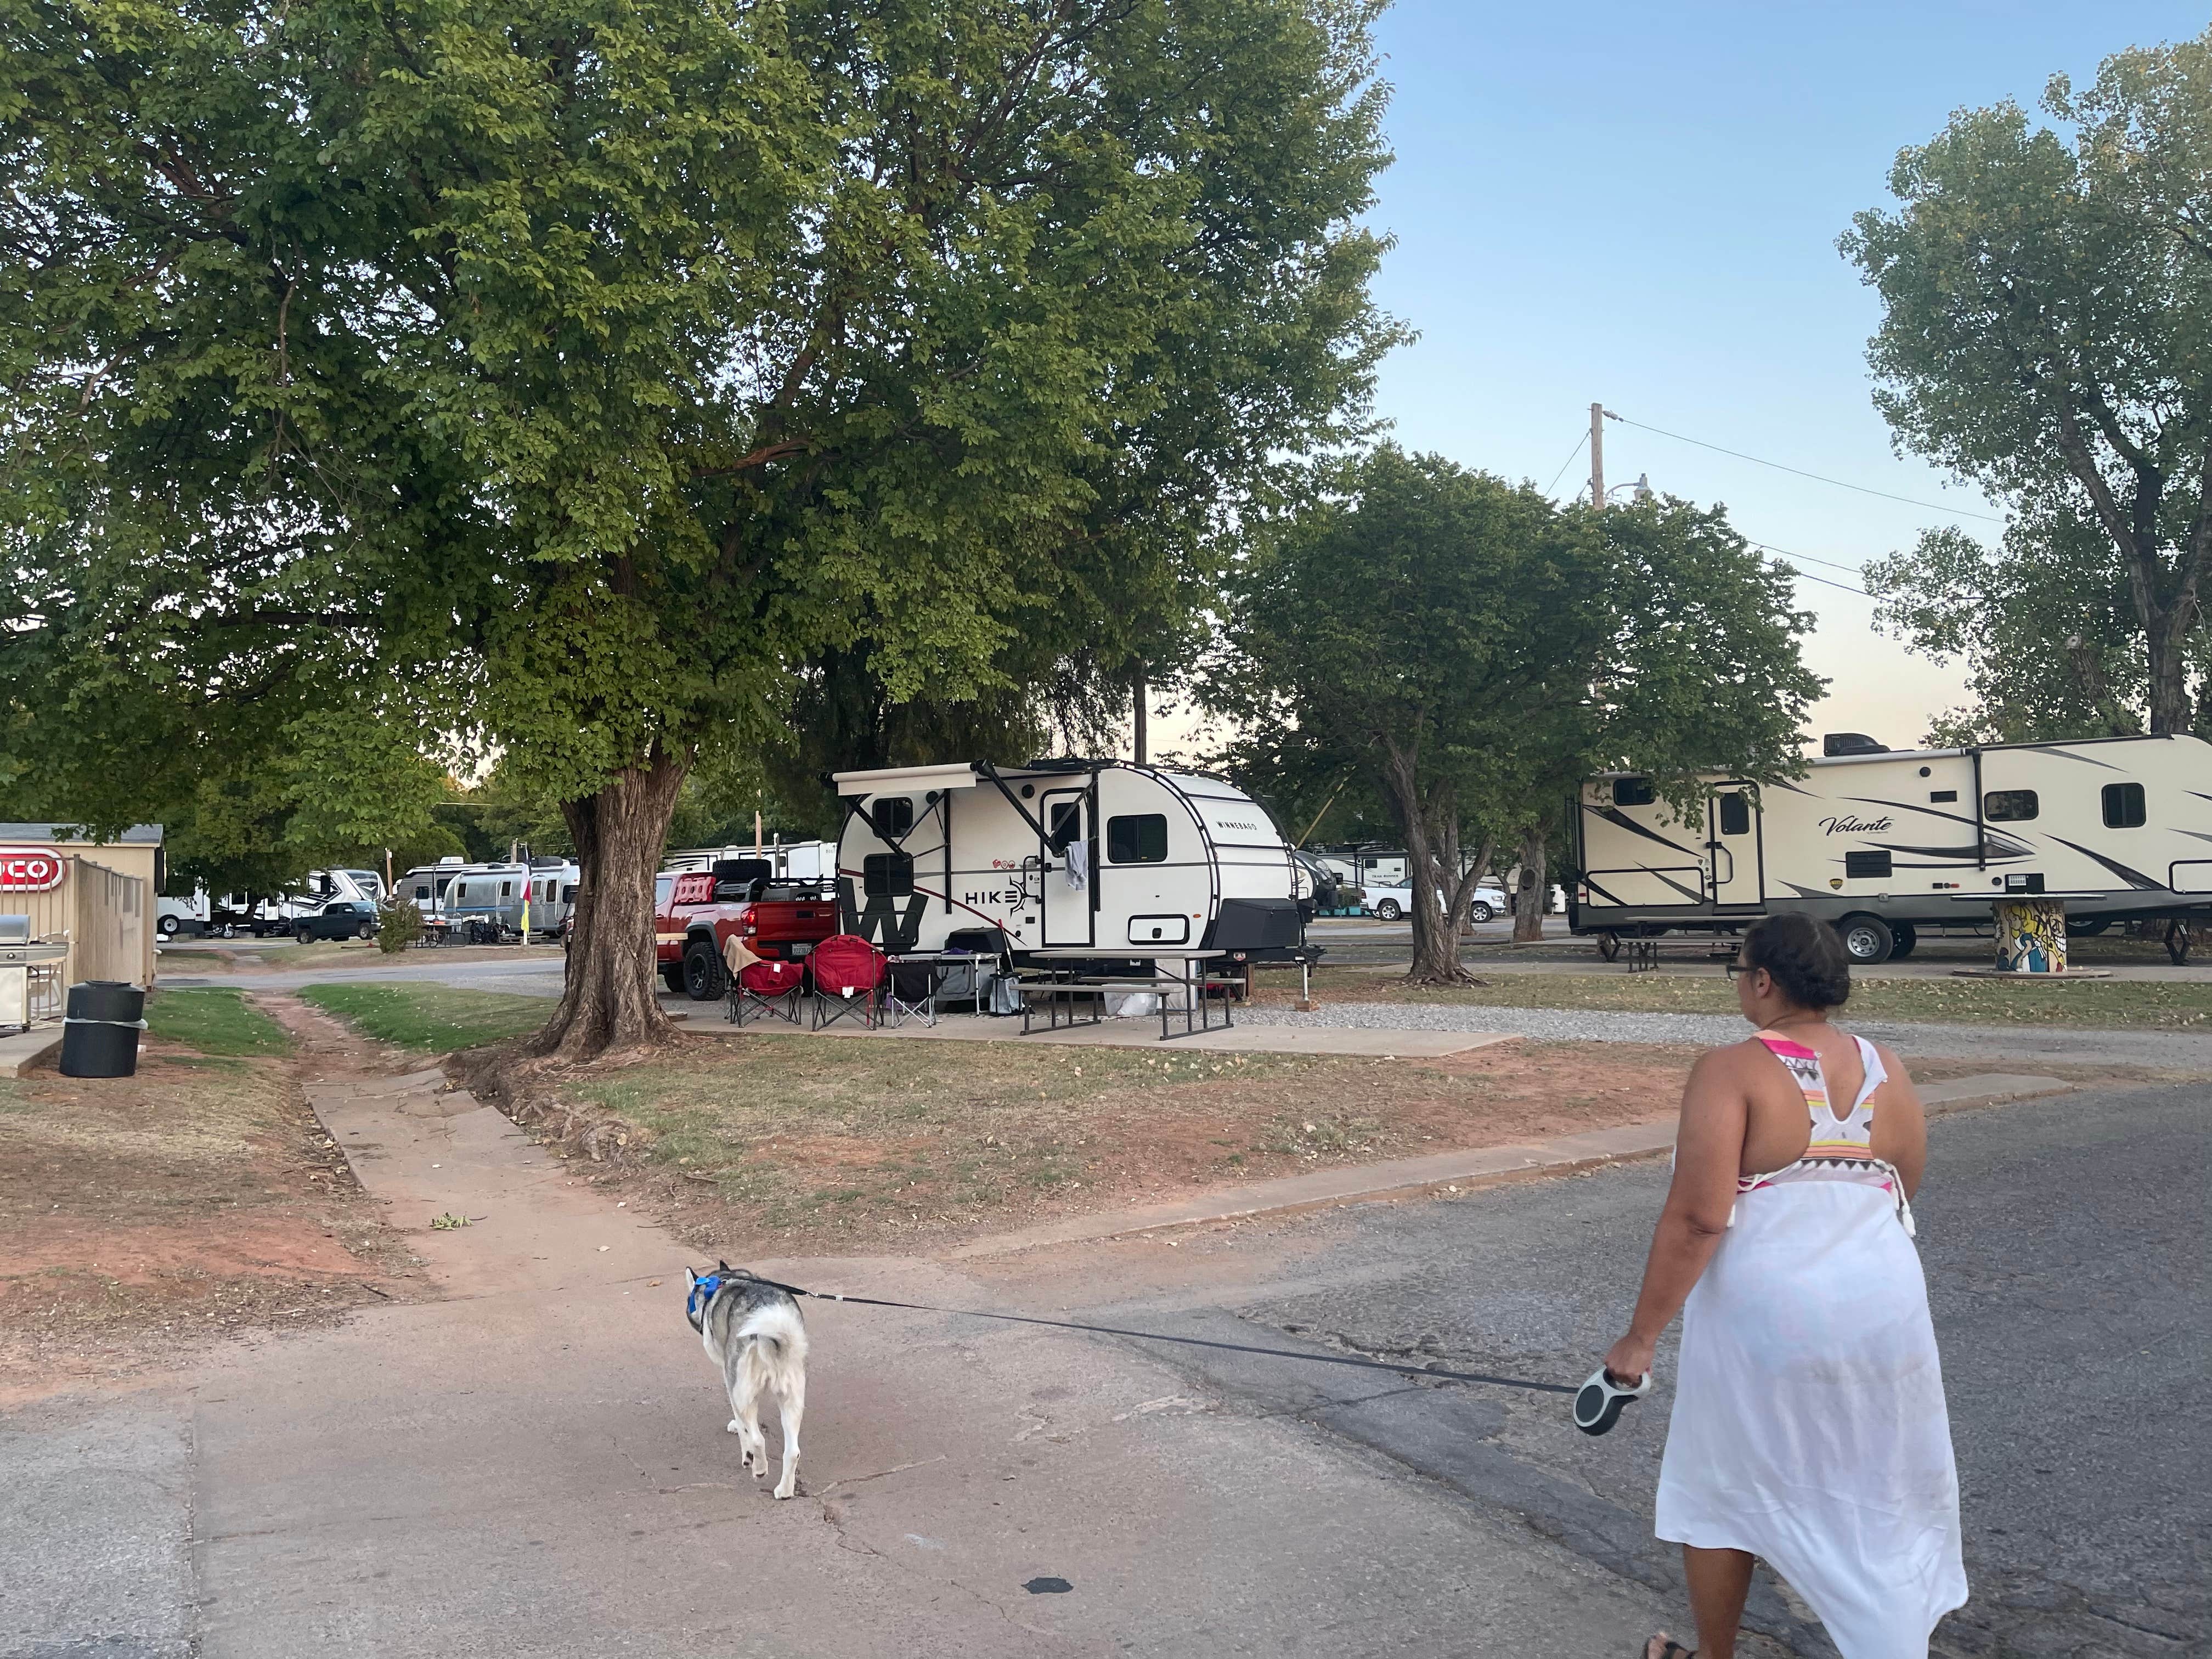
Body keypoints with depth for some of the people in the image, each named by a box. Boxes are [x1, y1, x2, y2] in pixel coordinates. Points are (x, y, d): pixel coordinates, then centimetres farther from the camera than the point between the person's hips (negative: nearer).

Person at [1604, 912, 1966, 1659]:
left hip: (1762, 1322, -4)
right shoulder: (1888, 1073, 0)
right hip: (1882, 1312, 4)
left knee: (1720, 1493, 17)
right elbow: (1901, 1200, 13)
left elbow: (1696, 1218, -22)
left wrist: (1642, 1336, -15)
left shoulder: (1731, 1072, -17)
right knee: (1881, 1500, 19)